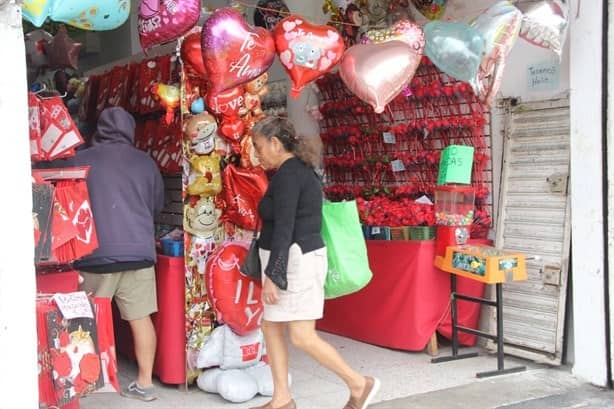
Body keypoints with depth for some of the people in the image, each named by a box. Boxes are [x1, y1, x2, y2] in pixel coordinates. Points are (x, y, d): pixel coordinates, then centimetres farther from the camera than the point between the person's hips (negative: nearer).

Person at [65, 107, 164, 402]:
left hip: (95, 254, -2)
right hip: (139, 252, 2)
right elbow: (158, 205, 16)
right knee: (140, 318, 7)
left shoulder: (79, 161, -3)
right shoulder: (145, 162, 5)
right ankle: (144, 383, 14)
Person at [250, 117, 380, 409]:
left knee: (302, 337, -6)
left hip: (295, 261, -11)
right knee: (270, 326, 11)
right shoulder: (301, 169, 14)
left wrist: (271, 276, -22)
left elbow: (283, 229, -22)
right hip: (294, 260, 11)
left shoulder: (286, 174, -17)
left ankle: (359, 384, 6)